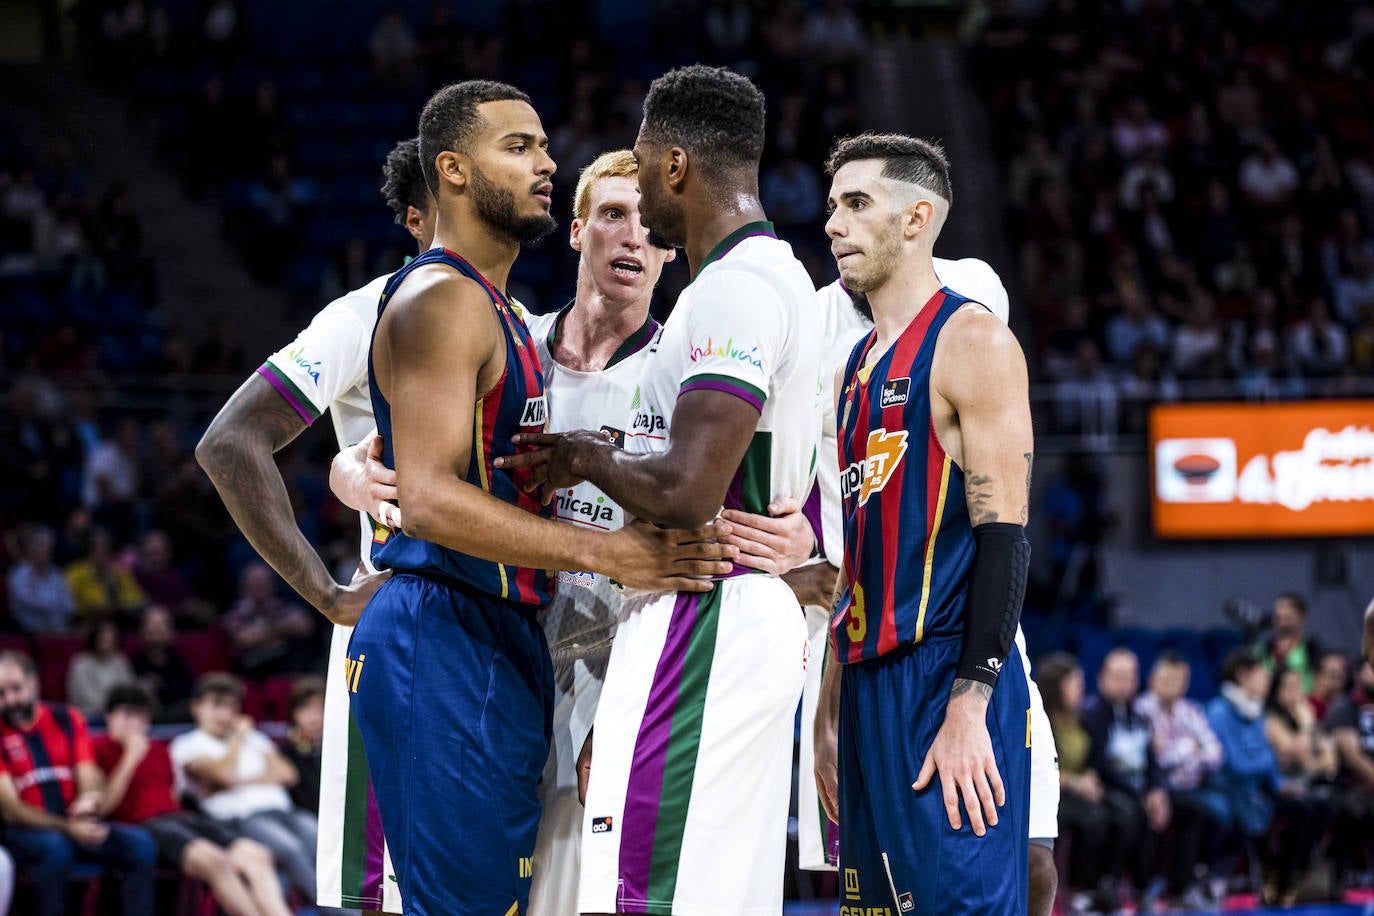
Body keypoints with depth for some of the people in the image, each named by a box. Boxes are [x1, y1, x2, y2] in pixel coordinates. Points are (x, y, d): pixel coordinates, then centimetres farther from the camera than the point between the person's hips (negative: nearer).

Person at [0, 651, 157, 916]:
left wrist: (89, 798, -21)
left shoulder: (67, 720, 8)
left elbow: (89, 778, 6)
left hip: (74, 824, 4)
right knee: (55, 847, -37)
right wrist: (67, 828, -24)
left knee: (140, 843, -18)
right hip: (22, 832, -4)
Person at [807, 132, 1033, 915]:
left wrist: (969, 706, -20)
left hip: (948, 680, -8)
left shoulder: (971, 340, -6)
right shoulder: (861, 365, 20)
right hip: (872, 685, 8)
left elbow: (1004, 534, -13)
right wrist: (832, 710, 18)